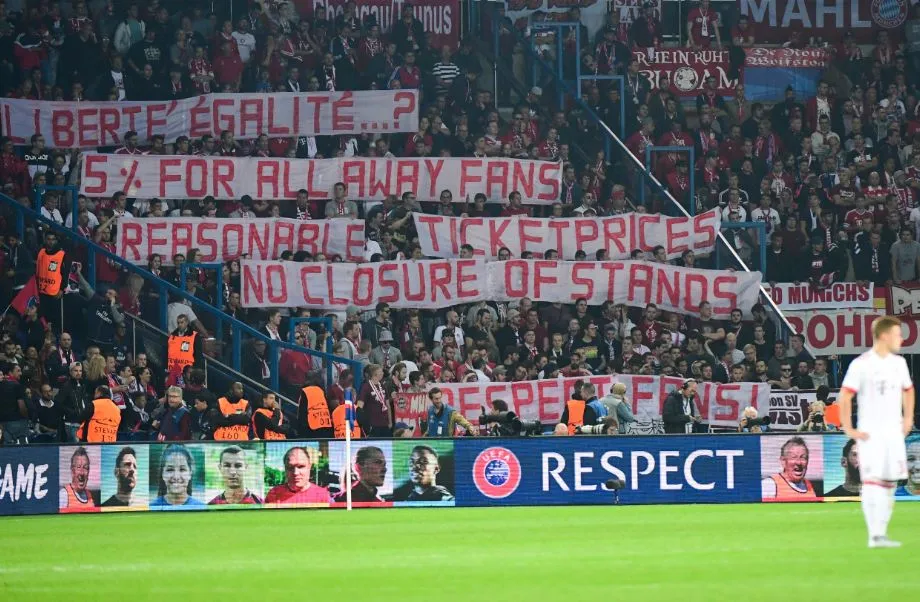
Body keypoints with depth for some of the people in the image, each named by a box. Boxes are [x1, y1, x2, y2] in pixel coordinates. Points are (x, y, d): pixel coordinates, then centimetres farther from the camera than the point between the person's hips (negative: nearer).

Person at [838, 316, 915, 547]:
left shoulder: (899, 363, 11)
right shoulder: (861, 364, -10)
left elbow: (908, 390, 27)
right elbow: (844, 398, -11)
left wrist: (908, 419, 18)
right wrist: (849, 430, -13)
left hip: (894, 433, 7)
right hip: (870, 434, -7)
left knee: (890, 484, 6)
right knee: (872, 482, -13)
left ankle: (881, 533, 13)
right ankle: (875, 535, -19)